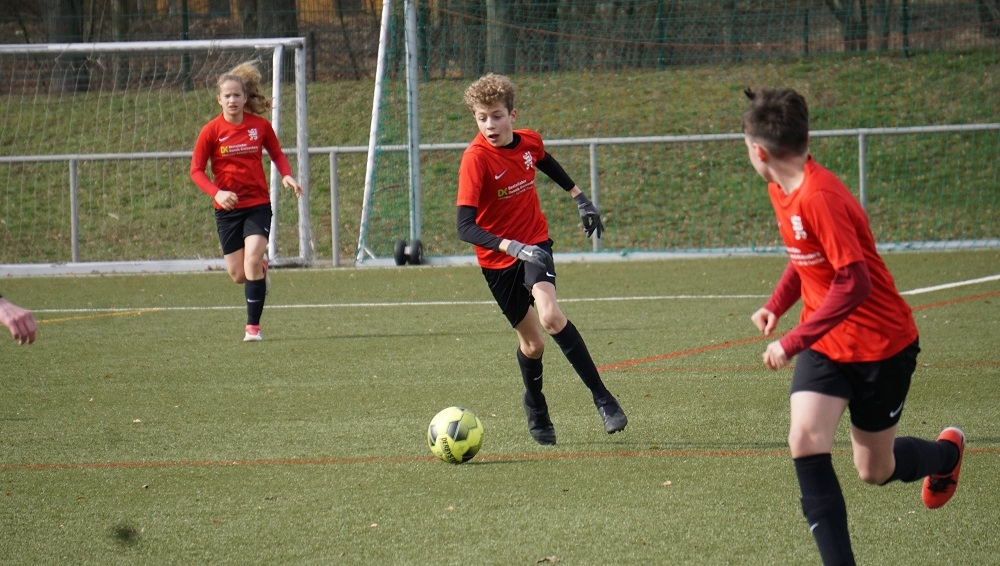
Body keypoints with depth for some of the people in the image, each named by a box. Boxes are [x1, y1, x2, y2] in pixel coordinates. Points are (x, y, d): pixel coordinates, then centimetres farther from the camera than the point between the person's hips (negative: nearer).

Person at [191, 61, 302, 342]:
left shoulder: (260, 126, -2)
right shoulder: (211, 131, -6)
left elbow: (277, 154, 14)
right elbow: (196, 170, -3)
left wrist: (287, 176, -7)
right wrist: (216, 192, -20)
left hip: (258, 204, -1)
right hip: (227, 208, 1)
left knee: (252, 262, -20)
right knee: (238, 275, 5)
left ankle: (253, 326, -11)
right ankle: (261, 269, 43)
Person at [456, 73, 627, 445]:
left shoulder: (529, 142, -7)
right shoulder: (476, 159, -22)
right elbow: (465, 227, -30)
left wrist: (580, 198, 30)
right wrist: (512, 246, -42)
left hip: (535, 243, 2)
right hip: (498, 259, -2)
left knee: (550, 315, -25)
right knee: (532, 342, 7)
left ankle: (601, 397, -17)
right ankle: (535, 405, 39)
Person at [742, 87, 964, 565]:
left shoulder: (819, 197, -28)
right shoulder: (782, 191, 1)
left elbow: (853, 283, -30)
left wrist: (792, 342, -27)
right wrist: (776, 304, 4)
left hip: (881, 345, -7)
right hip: (825, 344, 7)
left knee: (875, 471, 9)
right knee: (805, 441, -17)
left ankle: (947, 453, 42)